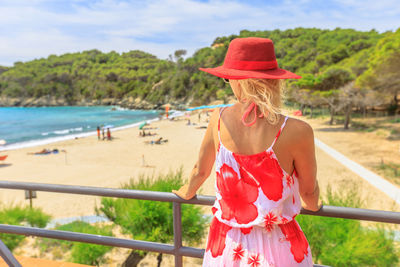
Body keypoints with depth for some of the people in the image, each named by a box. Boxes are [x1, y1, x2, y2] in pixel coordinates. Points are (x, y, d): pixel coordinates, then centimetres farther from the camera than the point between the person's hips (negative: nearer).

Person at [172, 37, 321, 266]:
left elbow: (200, 171, 3)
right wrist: (314, 206, 20)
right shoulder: (296, 131, -22)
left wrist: (186, 193, 26)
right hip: (278, 248, -2)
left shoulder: (219, 119, -13)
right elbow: (309, 190, -4)